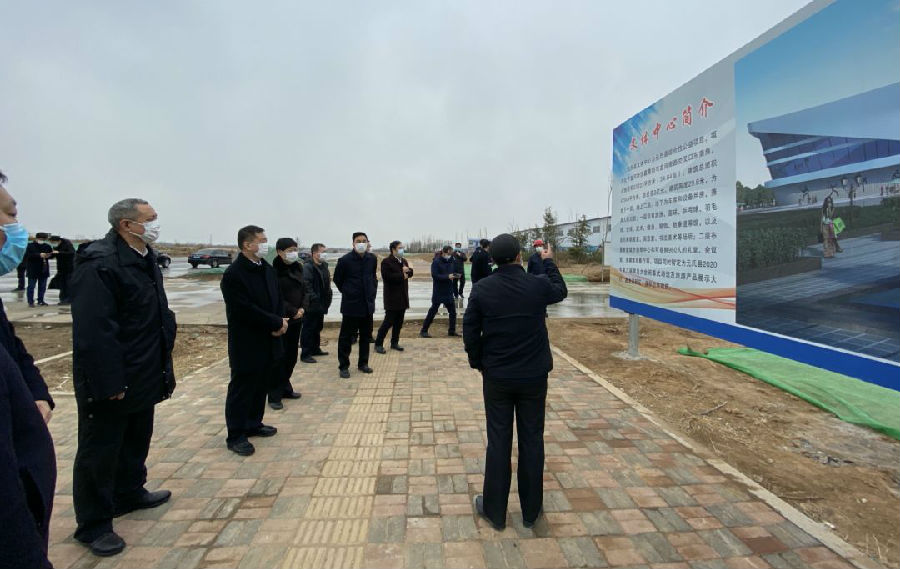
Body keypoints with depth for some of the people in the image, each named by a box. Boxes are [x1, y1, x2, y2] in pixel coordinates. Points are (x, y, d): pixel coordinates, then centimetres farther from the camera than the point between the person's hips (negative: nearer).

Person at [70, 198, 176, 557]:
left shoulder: (146, 259, 8)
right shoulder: (98, 263, -22)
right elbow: (93, 330, -26)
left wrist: (163, 367, 12)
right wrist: (108, 383, -24)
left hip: (143, 375, 9)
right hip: (109, 381, -9)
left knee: (137, 441, 23)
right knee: (99, 451, 7)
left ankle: (130, 494, 43)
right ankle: (94, 524, 22)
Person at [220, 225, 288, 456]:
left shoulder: (268, 269, 8)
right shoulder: (233, 274, -17)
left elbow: (278, 299, 11)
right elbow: (246, 310, -23)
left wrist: (280, 322, -8)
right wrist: (277, 323, -17)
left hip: (269, 341, 8)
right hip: (246, 345, -7)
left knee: (262, 386, 17)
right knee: (242, 389, 4)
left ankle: (253, 424, 33)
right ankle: (236, 436, 16)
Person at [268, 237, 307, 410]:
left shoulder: (298, 268, 8)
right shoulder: (274, 271, -12)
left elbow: (305, 290, 10)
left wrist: (303, 308, -6)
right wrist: (293, 312, -15)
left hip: (296, 319, 7)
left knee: (291, 357, 13)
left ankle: (285, 388, 26)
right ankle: (274, 396, 7)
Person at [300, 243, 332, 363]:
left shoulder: (324, 266, 12)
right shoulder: (307, 267, -14)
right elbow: (306, 285, -21)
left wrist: (327, 299, 11)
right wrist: (314, 299, -21)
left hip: (321, 304, 9)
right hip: (311, 305, -9)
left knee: (317, 328, 19)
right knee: (308, 329, -2)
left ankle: (315, 349, 32)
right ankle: (305, 354, 4)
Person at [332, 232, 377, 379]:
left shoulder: (372, 259, 2)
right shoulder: (345, 260, -11)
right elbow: (337, 279, 3)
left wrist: (372, 292, 10)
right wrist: (347, 292, 5)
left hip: (368, 304, 5)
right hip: (351, 305, -4)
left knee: (366, 336, 12)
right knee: (346, 337, 2)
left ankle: (363, 363, 26)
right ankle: (343, 366, 13)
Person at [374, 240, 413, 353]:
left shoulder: (403, 261, 16)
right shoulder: (386, 262, -9)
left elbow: (410, 274, 13)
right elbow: (387, 276, -21)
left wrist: (408, 270, -10)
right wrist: (402, 276, -14)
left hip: (402, 297, 8)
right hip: (392, 298, -8)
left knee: (399, 322, 11)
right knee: (388, 321, -6)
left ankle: (394, 342, 22)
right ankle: (378, 344, 4)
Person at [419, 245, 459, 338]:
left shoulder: (451, 262, 8)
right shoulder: (436, 262, -10)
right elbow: (435, 275, -19)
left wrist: (454, 275, -4)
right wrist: (447, 276, -25)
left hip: (448, 292, 6)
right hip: (438, 292, -6)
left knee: (452, 311, 8)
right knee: (433, 311, 0)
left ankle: (452, 330, 22)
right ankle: (423, 331, 11)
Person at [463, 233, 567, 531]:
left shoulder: (482, 289, -10)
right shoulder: (539, 285, -9)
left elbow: (470, 332, -5)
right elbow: (560, 291, 15)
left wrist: (478, 362, 10)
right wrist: (549, 262, 29)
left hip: (497, 377, 0)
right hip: (534, 376, 0)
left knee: (498, 442, 10)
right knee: (532, 441, 12)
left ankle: (495, 510, 23)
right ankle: (531, 510, 27)